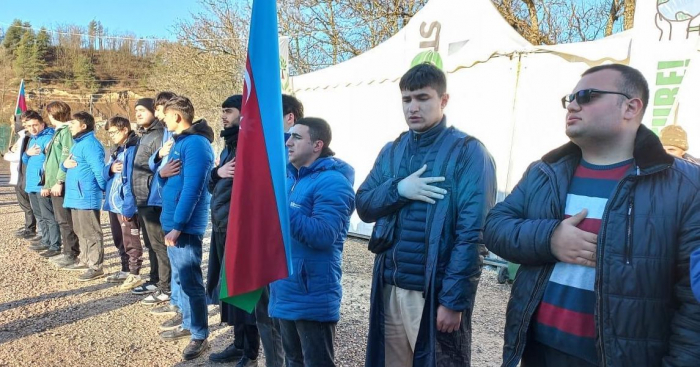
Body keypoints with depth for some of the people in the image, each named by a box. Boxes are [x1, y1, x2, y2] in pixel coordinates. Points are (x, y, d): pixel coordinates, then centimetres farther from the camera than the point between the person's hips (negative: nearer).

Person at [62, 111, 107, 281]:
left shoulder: (90, 144, -17)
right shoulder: (77, 143, 18)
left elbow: (99, 170, -22)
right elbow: (70, 165, 23)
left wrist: (104, 190, -13)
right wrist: (65, 164, 0)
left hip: (86, 196, -11)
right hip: (76, 196, 11)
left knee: (91, 232, -5)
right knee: (80, 231, 19)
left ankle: (96, 267, 0)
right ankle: (84, 260, 31)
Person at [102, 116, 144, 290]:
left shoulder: (133, 149, -13)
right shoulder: (115, 150, 15)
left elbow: (132, 179, -19)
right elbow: (105, 173, 16)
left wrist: (128, 205, -23)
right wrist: (110, 168, -8)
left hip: (126, 205, -9)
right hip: (113, 203, 9)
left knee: (131, 241, 0)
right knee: (119, 241, 18)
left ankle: (134, 274, 10)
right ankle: (125, 270, 30)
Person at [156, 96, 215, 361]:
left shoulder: (196, 143, -17)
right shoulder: (180, 142, 15)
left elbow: (191, 189, -23)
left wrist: (178, 225, -22)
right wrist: (163, 173, 2)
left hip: (185, 226, -10)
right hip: (173, 222, 10)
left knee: (189, 281, -2)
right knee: (180, 278, 18)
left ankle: (200, 336, 10)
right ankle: (189, 325, 32)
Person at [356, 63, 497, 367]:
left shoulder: (468, 152, -9)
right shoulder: (391, 151, 9)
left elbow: (472, 232, -15)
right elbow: (364, 206, 6)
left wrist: (454, 299, -18)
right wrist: (399, 189, -13)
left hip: (435, 292, -5)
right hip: (390, 288, 5)